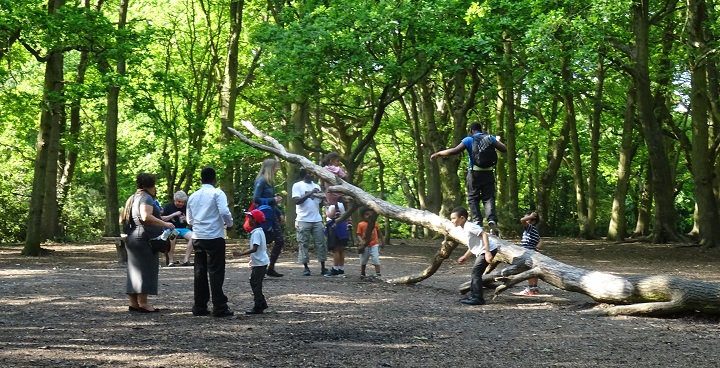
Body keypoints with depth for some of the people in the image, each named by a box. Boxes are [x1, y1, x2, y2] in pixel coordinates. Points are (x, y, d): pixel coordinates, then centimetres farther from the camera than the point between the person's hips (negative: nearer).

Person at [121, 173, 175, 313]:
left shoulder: (133, 198, 17)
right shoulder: (146, 198, -12)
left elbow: (124, 217, 24)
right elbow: (146, 216, -28)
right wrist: (165, 224, -25)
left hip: (133, 237, 10)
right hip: (145, 238, -10)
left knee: (135, 270, 10)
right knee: (145, 270, -7)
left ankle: (133, 303, 13)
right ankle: (143, 303, -9)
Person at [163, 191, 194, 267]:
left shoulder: (186, 208, 15)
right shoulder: (168, 206, 6)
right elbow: (162, 218, -3)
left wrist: (187, 219, -5)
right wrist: (174, 214, -11)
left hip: (183, 229, 4)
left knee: (193, 237, -28)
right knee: (172, 238, -39)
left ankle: (186, 259, -27)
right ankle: (171, 260, -25)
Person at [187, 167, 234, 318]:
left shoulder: (193, 196, 13)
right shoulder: (217, 193, -6)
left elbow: (190, 219, 17)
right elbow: (224, 212, -17)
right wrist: (229, 224, 0)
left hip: (197, 237, 6)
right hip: (214, 237, -6)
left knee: (200, 272, 11)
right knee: (216, 273, -3)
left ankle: (199, 307, 13)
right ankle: (220, 308, -4)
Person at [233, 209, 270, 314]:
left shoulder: (256, 233, -18)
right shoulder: (259, 231, 12)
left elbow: (254, 249, -27)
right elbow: (265, 246, 19)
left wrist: (241, 254, -29)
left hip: (260, 263, -10)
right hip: (258, 262, 10)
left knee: (256, 284, -4)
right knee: (253, 282, 17)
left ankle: (258, 308, 1)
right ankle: (262, 304, 22)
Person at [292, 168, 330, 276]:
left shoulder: (316, 186, 16)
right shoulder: (297, 186, 1)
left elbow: (321, 202, 17)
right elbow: (297, 200, -11)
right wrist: (310, 193, -15)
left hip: (317, 220, 4)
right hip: (303, 220, -4)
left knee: (321, 243, 1)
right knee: (304, 244, -1)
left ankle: (323, 268, 6)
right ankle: (306, 267, 6)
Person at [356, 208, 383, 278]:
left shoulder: (375, 223, 3)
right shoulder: (361, 224, -3)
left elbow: (379, 233, 15)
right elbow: (359, 235, -6)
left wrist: (381, 241, 16)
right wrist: (361, 241, -24)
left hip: (374, 245, 0)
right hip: (365, 246, 0)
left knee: (376, 259, -13)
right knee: (363, 260, 12)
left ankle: (378, 273, -13)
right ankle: (362, 274, 30)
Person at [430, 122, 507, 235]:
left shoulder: (469, 140, -2)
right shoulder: (490, 138, 8)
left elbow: (455, 151, -14)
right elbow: (504, 149, 9)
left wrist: (438, 153, -6)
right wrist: (498, 140, 29)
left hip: (474, 173, -3)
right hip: (488, 173, 3)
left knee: (473, 198, 6)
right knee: (488, 198, 3)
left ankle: (477, 222, -7)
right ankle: (492, 220, -18)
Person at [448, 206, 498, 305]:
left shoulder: (469, 226, -16)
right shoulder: (462, 229, 14)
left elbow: (484, 234, -23)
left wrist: (487, 252, -28)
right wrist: (465, 257, 22)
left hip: (488, 250, -10)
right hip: (480, 252, 10)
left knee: (476, 273, -11)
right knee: (475, 274, 14)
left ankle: (478, 298, -8)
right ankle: (474, 296, 21)